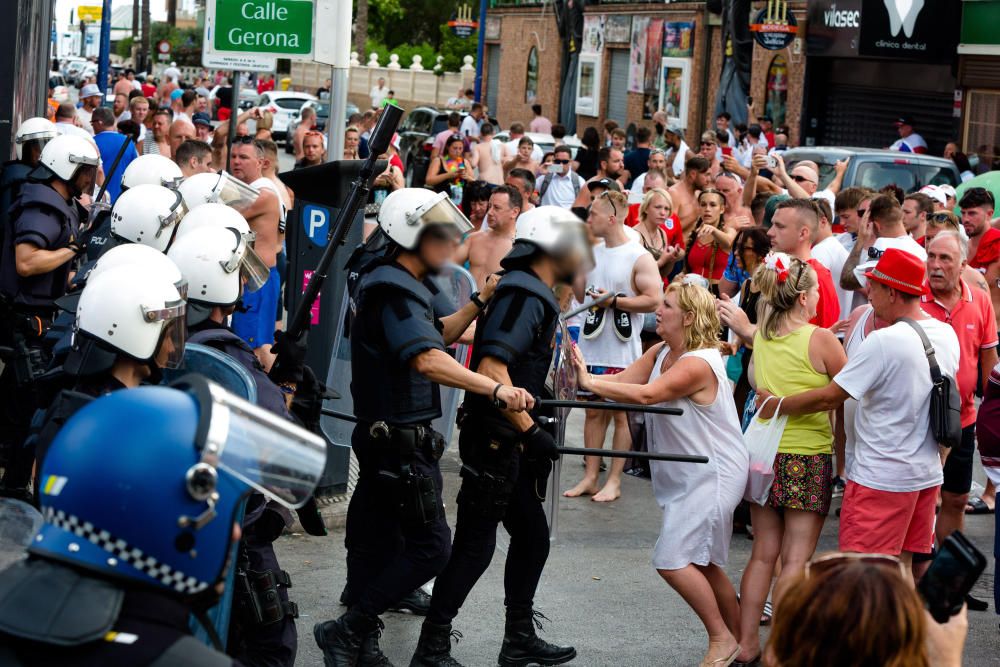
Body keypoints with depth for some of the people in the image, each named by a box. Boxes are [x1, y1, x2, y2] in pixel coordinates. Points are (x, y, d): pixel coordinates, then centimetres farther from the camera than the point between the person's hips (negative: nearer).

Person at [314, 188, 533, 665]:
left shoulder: (392, 285, 15)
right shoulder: (395, 292, -19)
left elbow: (437, 335, 27)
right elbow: (428, 361, -34)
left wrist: (480, 302, 12)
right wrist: (496, 389, -42)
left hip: (380, 435, 11)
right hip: (402, 440, -11)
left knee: (373, 541, 15)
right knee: (430, 546, -7)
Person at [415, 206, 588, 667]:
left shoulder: (536, 297, 15)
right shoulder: (524, 296, -18)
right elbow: (491, 369, -28)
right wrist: (531, 430, -28)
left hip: (511, 442, 10)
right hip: (493, 441, -10)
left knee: (532, 535, 16)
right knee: (475, 544, -5)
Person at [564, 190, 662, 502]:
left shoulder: (639, 257, -9)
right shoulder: (593, 252, 12)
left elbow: (654, 300, -14)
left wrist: (614, 301, -17)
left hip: (622, 351, -6)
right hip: (592, 347, 6)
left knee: (621, 414, 2)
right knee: (593, 412, 9)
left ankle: (614, 481, 7)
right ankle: (590, 477, 14)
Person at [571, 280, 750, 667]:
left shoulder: (698, 364, -23)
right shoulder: (661, 353, 7)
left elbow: (643, 395, -34)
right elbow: (622, 381, -2)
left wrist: (589, 382, -32)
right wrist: (583, 375, -17)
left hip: (713, 474, -10)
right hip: (689, 475, 10)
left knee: (672, 559, -13)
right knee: (703, 563, 16)